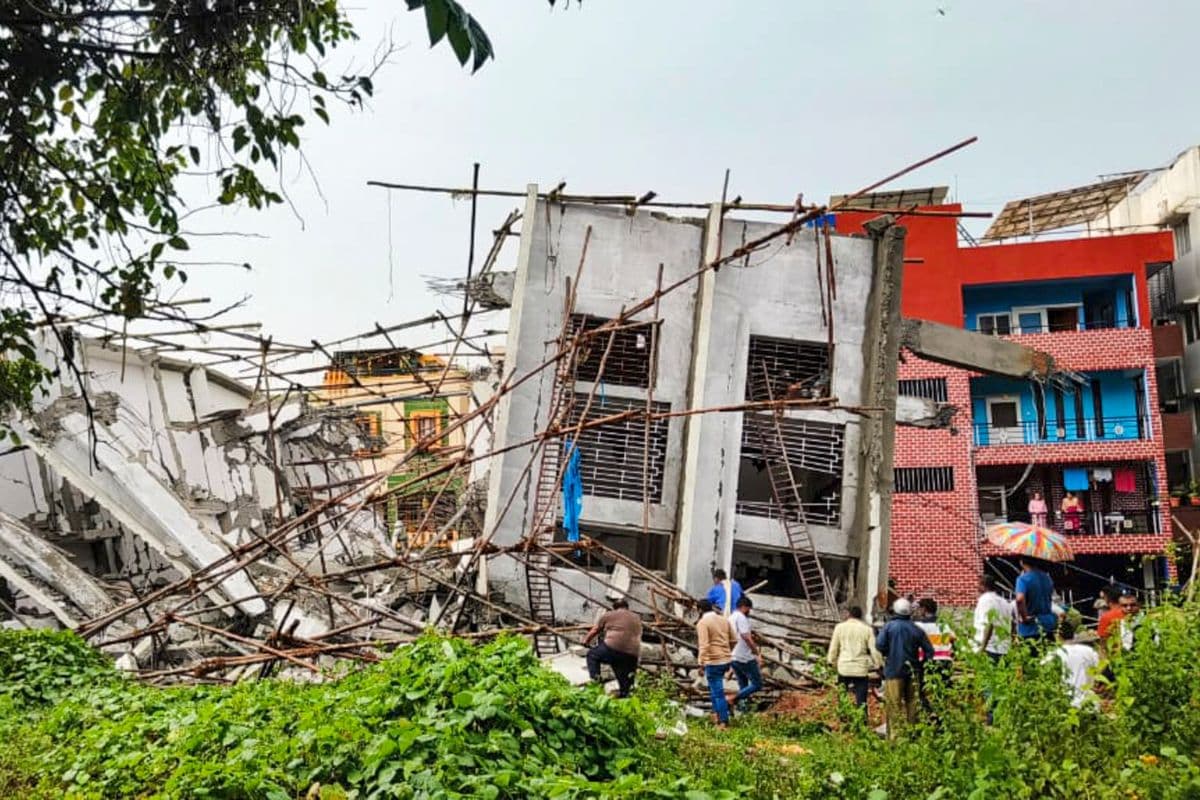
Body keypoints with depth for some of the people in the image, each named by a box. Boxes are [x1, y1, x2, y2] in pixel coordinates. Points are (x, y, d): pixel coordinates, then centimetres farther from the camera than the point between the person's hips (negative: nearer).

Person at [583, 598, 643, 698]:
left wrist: (586, 640, 37)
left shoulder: (608, 615, 13)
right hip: (632, 655, 4)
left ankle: (595, 679, 4)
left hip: (613, 648, -4)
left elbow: (594, 631, 21)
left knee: (592, 655, 17)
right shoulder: (636, 618, 26)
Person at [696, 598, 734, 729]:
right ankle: (717, 714, 23)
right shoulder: (724, 619, 9)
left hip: (713, 662, -7)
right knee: (714, 688, 23)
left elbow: (704, 645, -20)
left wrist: (701, 663, -17)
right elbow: (733, 640, 13)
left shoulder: (702, 623, -11)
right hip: (726, 660, 7)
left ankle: (723, 722, 0)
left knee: (718, 692, -1)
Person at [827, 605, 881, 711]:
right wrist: (878, 665, 8)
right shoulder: (867, 629, 1)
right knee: (861, 699, 2)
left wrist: (832, 662, 16)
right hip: (861, 668, 0)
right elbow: (874, 650, -1)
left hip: (844, 667, 1)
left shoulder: (840, 627, 3)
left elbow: (833, 647, 5)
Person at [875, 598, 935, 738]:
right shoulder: (916, 629, 3)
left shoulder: (889, 626, -6)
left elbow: (879, 645, -17)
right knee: (912, 703, 13)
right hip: (912, 672, 4)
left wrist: (887, 655, 2)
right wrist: (920, 663, 14)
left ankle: (895, 735, -5)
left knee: (894, 705, -1)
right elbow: (929, 651, 2)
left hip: (894, 671, -3)